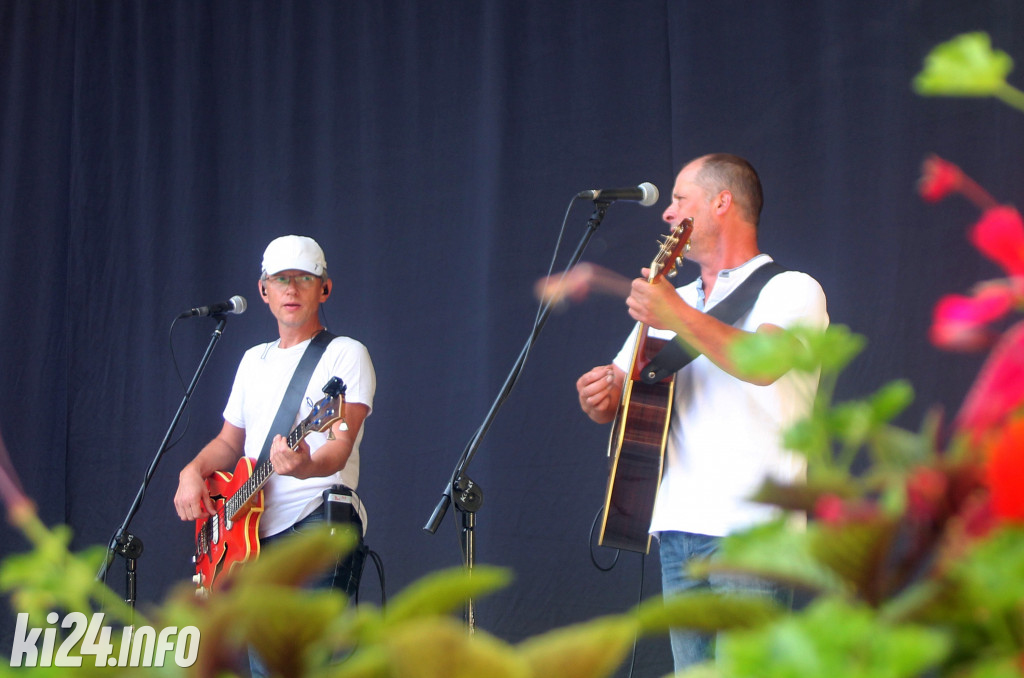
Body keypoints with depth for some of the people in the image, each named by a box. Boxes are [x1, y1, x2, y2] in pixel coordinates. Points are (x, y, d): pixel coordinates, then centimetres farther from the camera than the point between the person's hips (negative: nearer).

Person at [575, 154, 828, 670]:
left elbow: (764, 364, -22)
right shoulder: (669, 301, 23)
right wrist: (600, 395, -1)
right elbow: (609, 400, 23)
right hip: (677, 529, 7)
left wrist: (681, 318, -31)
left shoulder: (791, 290, 0)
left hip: (752, 534, -7)